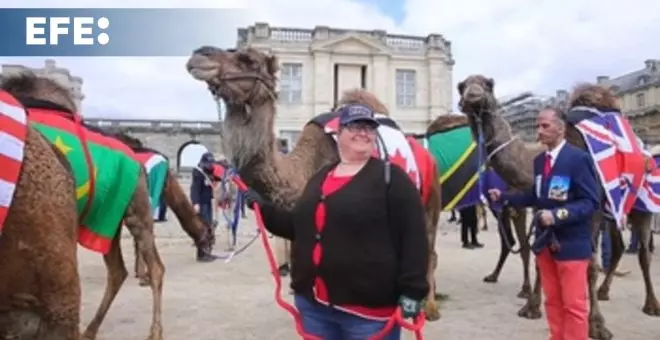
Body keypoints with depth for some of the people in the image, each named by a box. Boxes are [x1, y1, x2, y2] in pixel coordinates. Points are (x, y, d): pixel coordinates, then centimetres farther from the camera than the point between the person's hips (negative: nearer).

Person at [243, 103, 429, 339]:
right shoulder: (320, 177, 13)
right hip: (313, 304, 6)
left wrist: (412, 292, -14)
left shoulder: (390, 177, -5)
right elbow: (300, 227, 22)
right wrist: (265, 209, 11)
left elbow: (414, 238, -9)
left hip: (369, 308, -5)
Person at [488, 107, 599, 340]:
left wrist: (557, 215, -29)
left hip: (571, 244, -6)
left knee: (573, 305, 3)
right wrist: (504, 197, 1)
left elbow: (591, 202, -16)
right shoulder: (539, 161, 7)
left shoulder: (579, 158, -13)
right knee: (552, 301, 17)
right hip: (544, 242, 6)